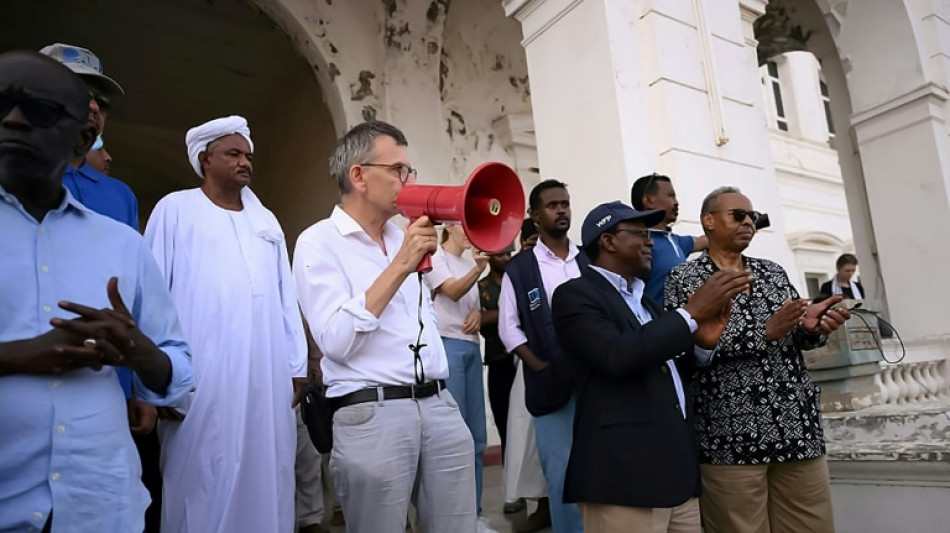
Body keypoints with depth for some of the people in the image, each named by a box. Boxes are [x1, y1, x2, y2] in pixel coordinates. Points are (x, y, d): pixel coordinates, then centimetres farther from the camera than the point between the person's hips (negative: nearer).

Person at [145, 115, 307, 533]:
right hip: (203, 376, -4)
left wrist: (296, 365, 10)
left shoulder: (266, 220, 18)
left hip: (267, 376, 4)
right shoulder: (176, 209, 4)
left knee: (265, 477, 9)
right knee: (204, 483, 3)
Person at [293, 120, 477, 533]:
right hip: (371, 414, -6)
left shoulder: (403, 238, 15)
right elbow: (336, 341, -17)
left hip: (440, 406, 6)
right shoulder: (318, 243, -5)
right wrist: (400, 267, -17)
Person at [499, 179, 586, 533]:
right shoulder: (518, 269, 2)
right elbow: (509, 329, 1)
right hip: (553, 385, -2)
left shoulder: (590, 261, 10)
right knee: (562, 475, 5)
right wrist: (541, 368, -9)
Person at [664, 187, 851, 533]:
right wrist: (765, 331, -17)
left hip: (798, 427, 5)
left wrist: (811, 326, -9)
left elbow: (796, 335, 14)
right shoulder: (684, 279, -1)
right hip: (731, 436, -5)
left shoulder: (773, 272, 15)